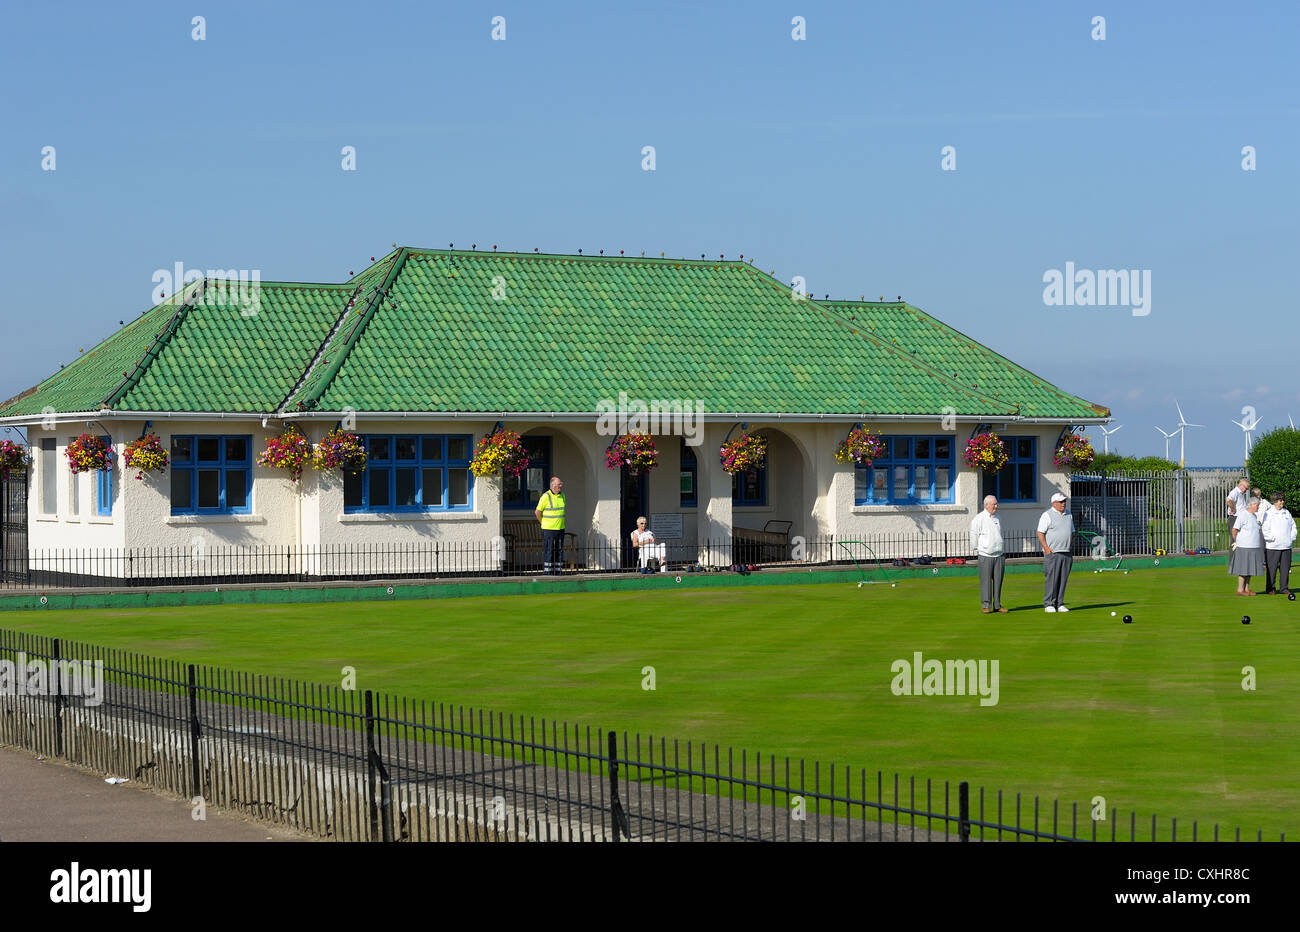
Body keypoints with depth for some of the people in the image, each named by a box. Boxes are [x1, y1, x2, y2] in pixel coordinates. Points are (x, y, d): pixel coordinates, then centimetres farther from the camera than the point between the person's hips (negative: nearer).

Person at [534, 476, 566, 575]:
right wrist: (544, 523, 4)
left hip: (560, 529, 6)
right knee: (548, 552, -4)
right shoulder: (546, 496, -12)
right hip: (549, 529, -6)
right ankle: (547, 573, -1)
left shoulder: (562, 495, 9)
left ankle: (557, 573, 12)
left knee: (559, 551, 7)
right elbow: (537, 512, -6)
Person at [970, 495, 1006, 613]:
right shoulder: (979, 519, -6)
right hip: (985, 556, -5)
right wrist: (976, 549, 5)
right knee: (986, 581, -5)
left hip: (999, 555, 5)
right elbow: (974, 535, 0)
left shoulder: (997, 518, 14)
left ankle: (997, 605, 10)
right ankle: (986, 606, -1)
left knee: (998, 581, 5)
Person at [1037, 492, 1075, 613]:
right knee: (1051, 579, -8)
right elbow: (1040, 533, -8)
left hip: (1066, 553, 6)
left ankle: (1059, 604, 11)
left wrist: (1069, 546, 13)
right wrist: (1046, 548, -15)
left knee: (1063, 579, 5)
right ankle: (1049, 604, -4)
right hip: (1052, 552, -6)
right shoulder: (1047, 515, -5)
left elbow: (1072, 532, 25)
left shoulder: (1069, 515, 16)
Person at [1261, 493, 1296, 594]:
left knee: (1285, 567, 6)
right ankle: (1270, 588, 4)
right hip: (1272, 547, -5)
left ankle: (1284, 588, 15)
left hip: (1286, 545, 5)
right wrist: (1273, 539, -12)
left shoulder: (1287, 513, 13)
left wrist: (1292, 538, 8)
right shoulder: (1268, 514, -3)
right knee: (1272, 568, -3)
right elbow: (1264, 529, -7)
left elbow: (1293, 526, 20)